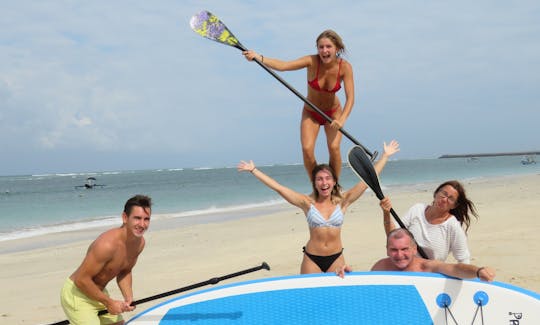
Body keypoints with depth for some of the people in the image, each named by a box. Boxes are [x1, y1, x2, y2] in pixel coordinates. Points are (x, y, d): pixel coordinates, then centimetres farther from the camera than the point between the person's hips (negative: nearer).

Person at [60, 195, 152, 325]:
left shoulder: (140, 243, -5)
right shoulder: (107, 244, -32)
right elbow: (81, 280, -27)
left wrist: (128, 298, -6)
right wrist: (109, 302, -18)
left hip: (98, 292, 9)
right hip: (77, 294, -9)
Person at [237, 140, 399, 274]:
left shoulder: (342, 201, 0)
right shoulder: (307, 203, -3)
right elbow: (277, 187, -2)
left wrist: (385, 156, 0)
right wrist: (253, 170, -2)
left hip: (336, 258, 1)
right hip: (312, 259, -1)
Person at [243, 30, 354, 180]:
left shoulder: (345, 67, -23)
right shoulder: (312, 61, -26)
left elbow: (350, 98, -28)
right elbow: (282, 65, -38)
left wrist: (342, 120, -44)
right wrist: (258, 57, -53)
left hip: (333, 112, 0)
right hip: (310, 113, 0)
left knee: (334, 147, -18)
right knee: (307, 149, -16)